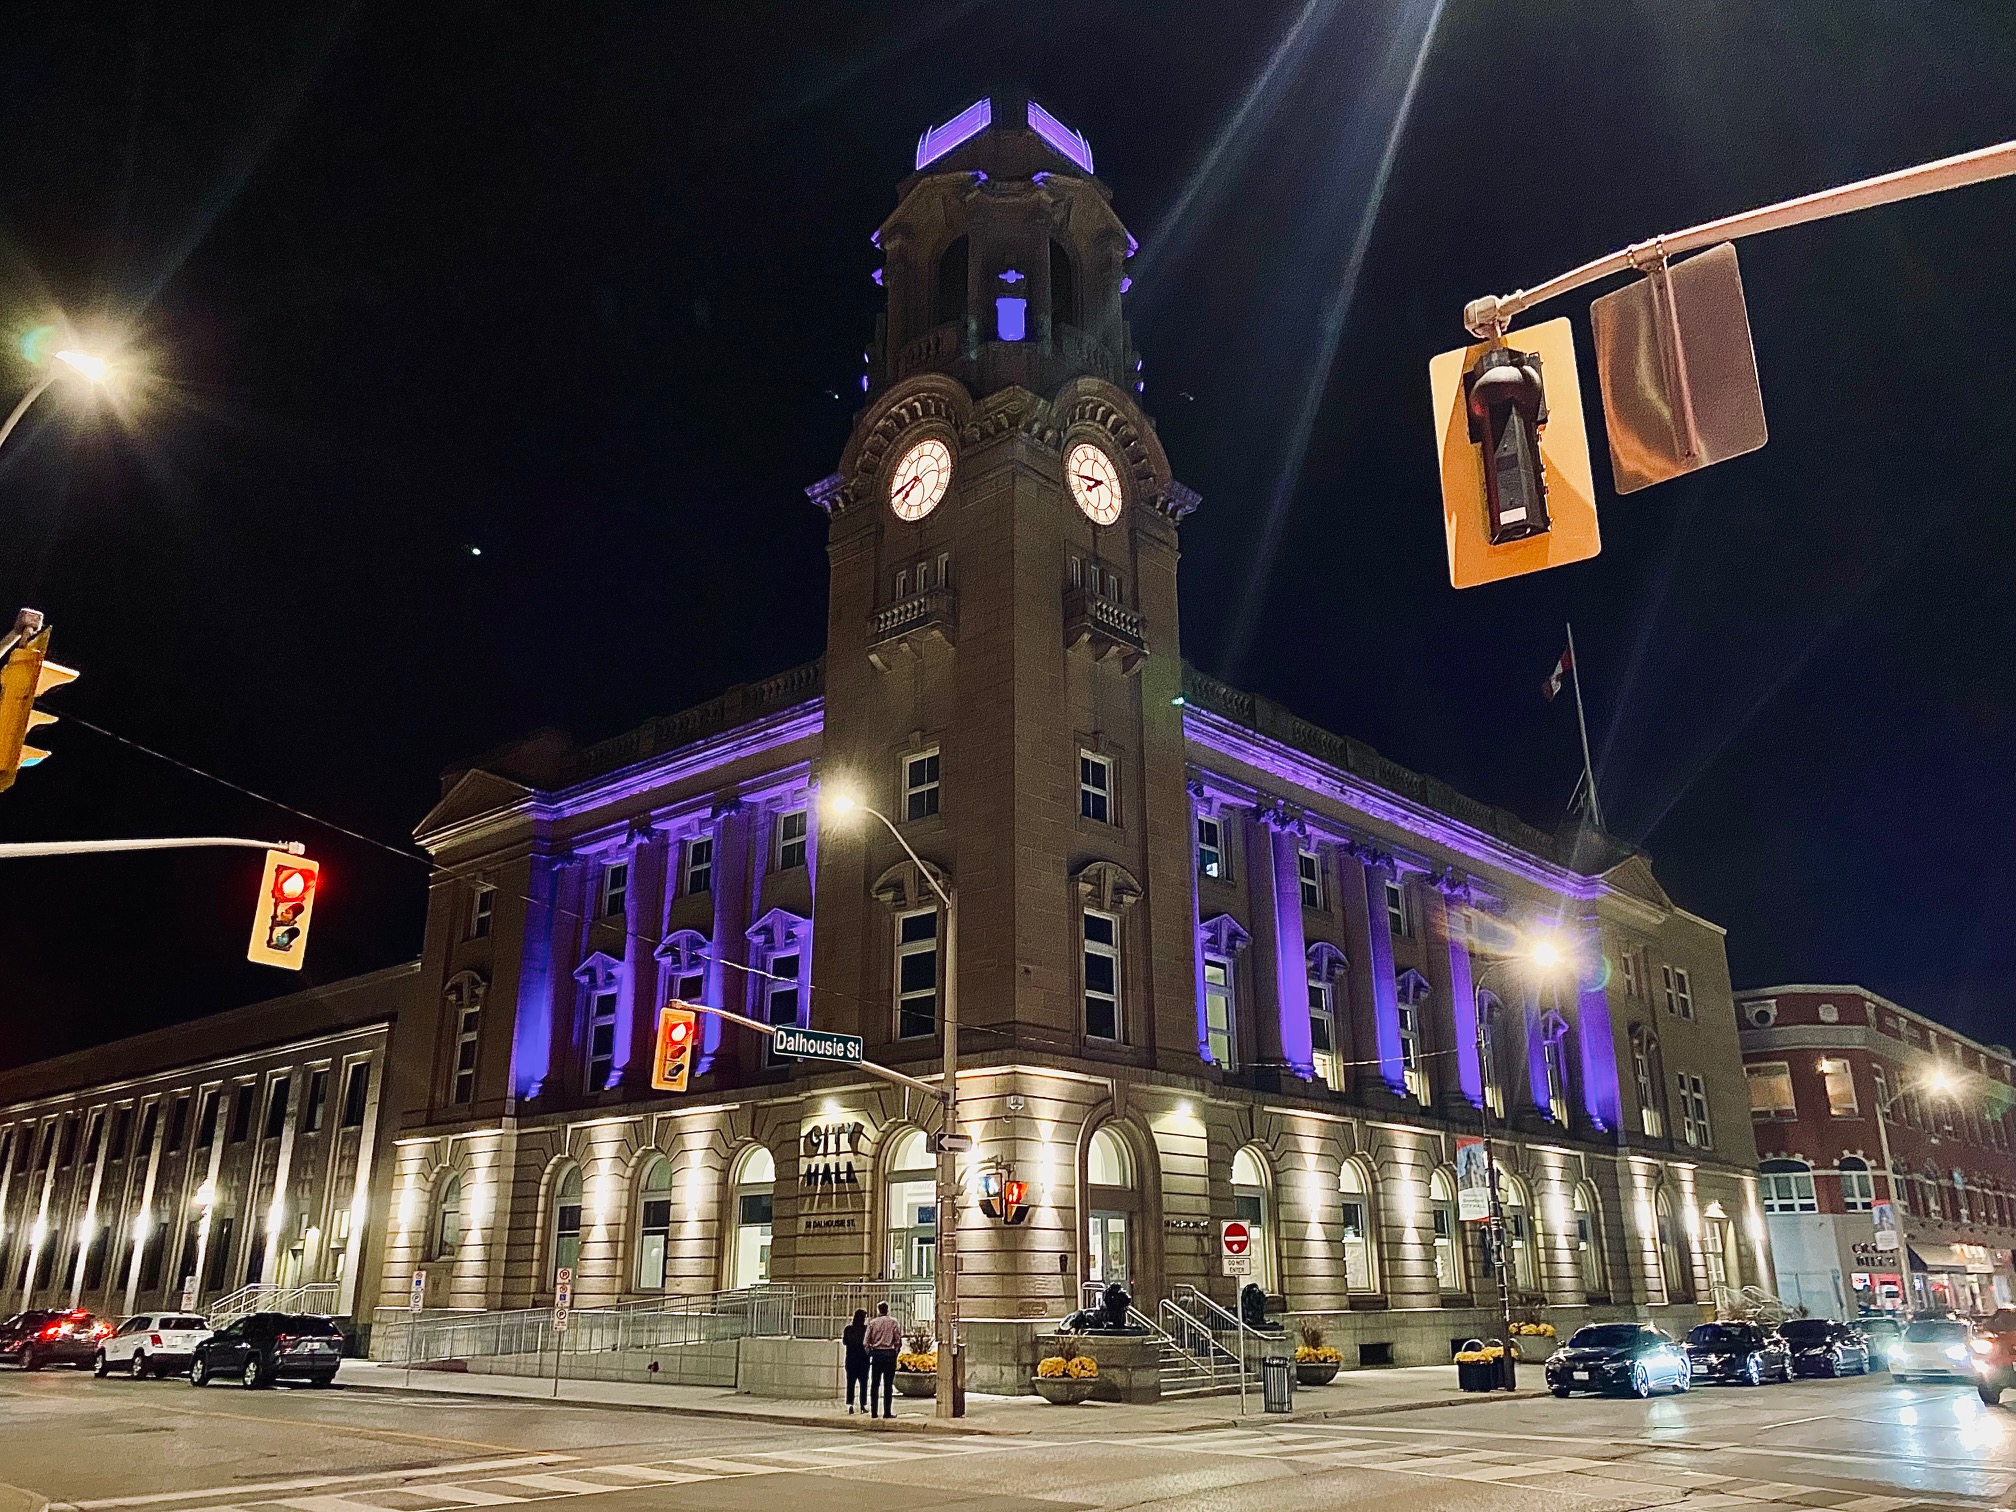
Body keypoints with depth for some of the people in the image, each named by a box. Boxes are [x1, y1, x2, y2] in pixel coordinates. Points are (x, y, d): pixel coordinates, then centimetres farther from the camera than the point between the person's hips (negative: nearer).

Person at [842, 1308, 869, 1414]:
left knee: (850, 1382, 5)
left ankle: (850, 1403, -9)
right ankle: (863, 1404, 12)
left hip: (851, 1358, 2)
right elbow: (868, 1343, -10)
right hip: (863, 1358, -2)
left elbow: (844, 1343, 2)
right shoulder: (866, 1328, -10)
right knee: (863, 1382, 10)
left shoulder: (848, 1329, -2)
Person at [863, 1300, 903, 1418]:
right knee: (888, 1384, 2)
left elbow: (866, 1342, -1)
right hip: (889, 1353, -1)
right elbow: (898, 1341, -5)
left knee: (874, 1384, 9)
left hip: (876, 1353, 1)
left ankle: (873, 1411, 9)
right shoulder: (893, 1322, -1)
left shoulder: (872, 1322, 1)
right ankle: (887, 1412, -1)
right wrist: (896, 1352, 9)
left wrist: (870, 1352, 13)